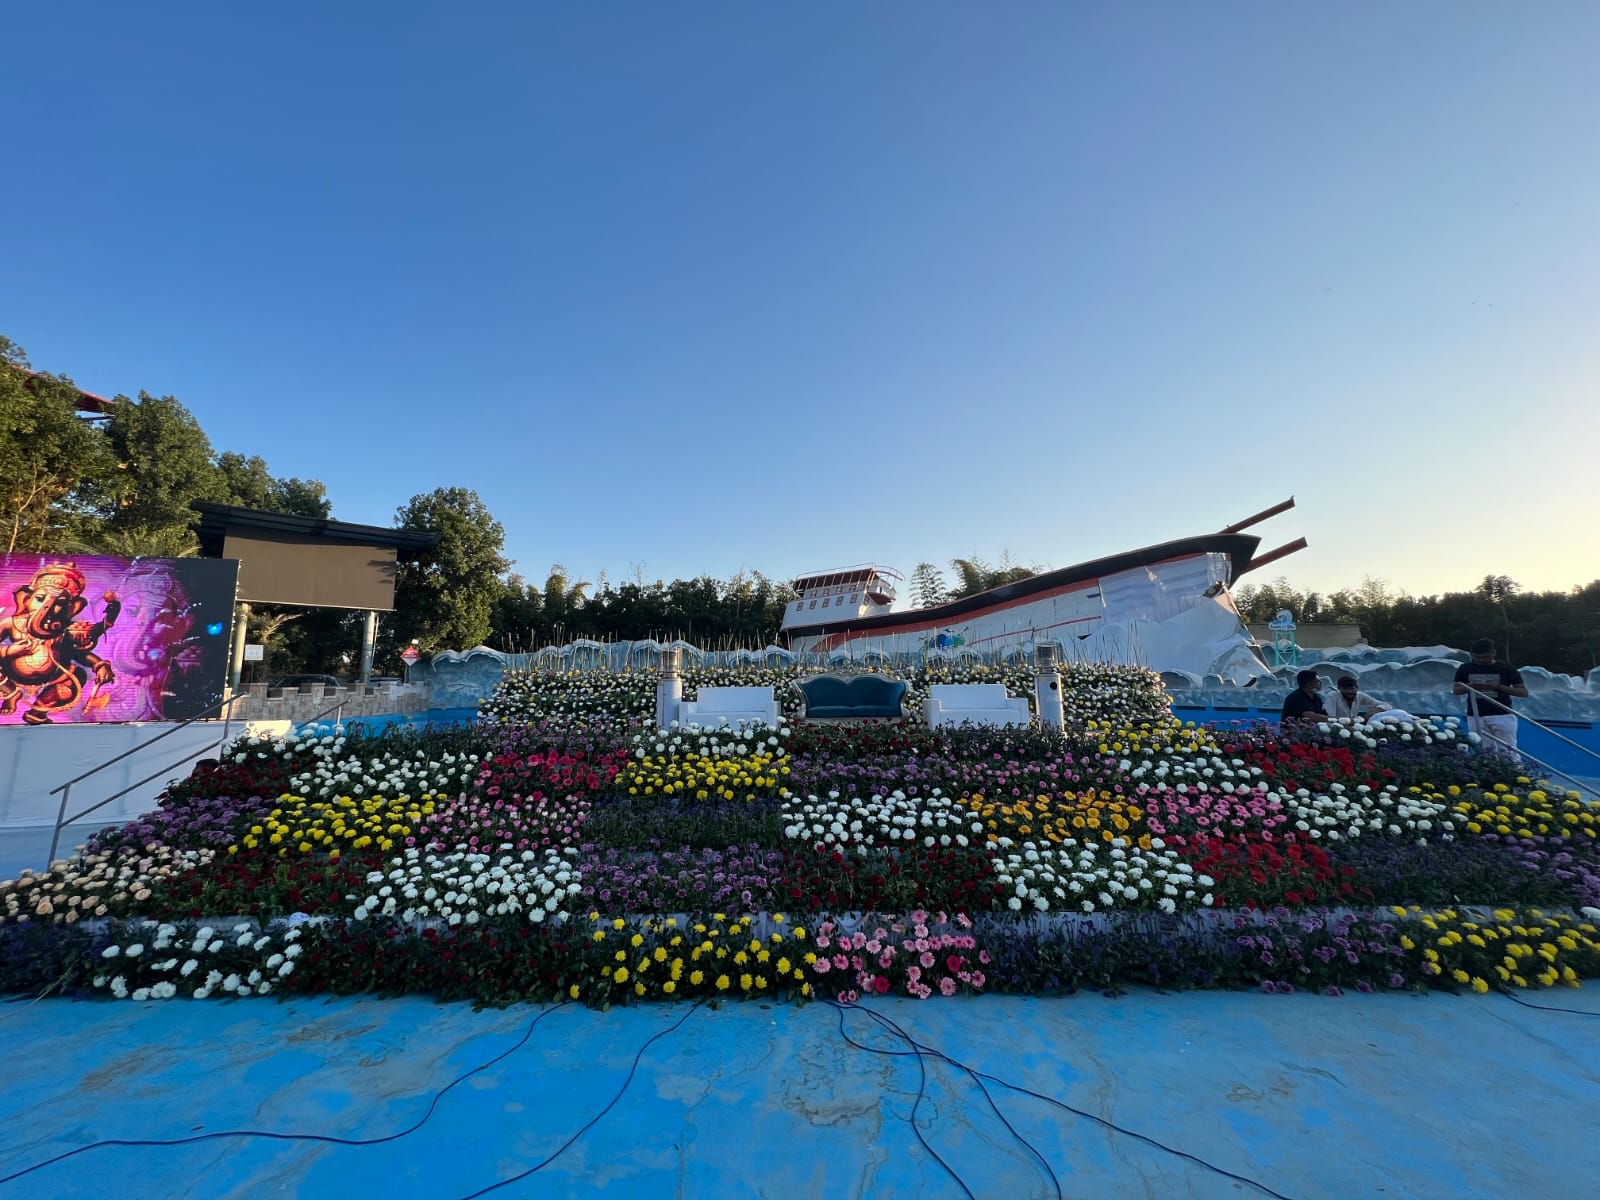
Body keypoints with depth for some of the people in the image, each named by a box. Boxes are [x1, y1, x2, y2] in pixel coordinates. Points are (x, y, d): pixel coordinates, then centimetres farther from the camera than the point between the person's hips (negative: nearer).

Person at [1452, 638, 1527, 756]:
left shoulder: (1507, 669, -1)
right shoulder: (1465, 669, 4)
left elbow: (1524, 692, 0)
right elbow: (1456, 690, 11)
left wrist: (1498, 686, -16)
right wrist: (1469, 686, -11)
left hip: (1503, 716, -2)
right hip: (1475, 717, 2)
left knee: (1507, 752, 1)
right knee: (1485, 752, 6)